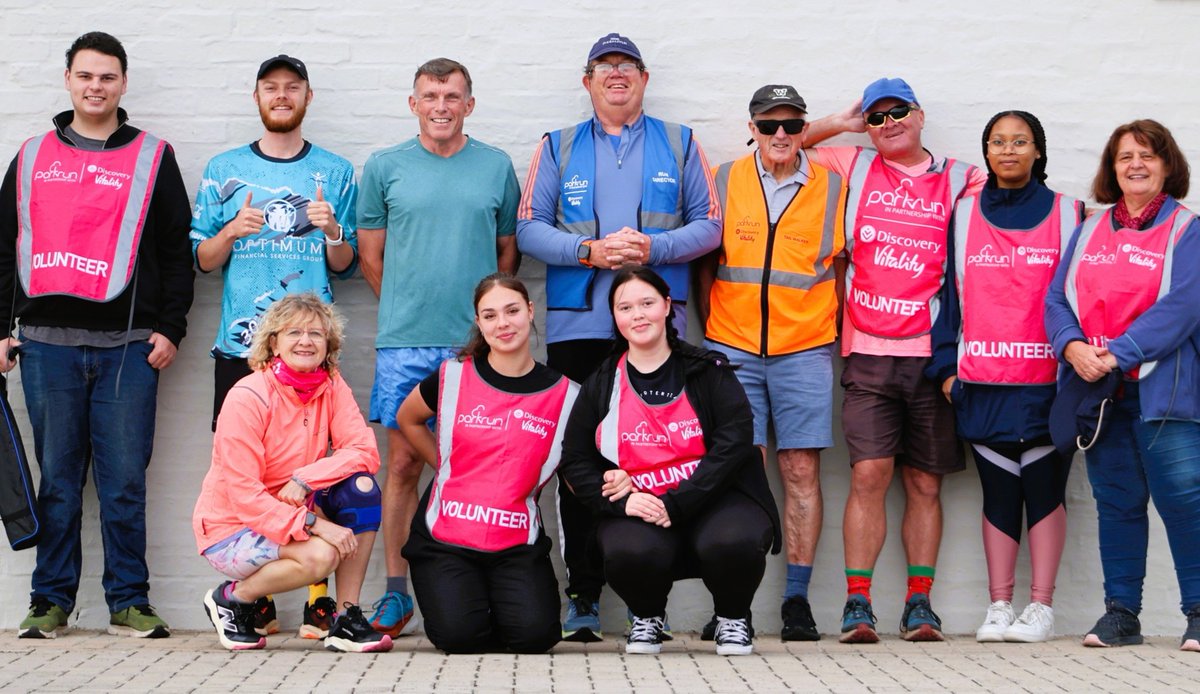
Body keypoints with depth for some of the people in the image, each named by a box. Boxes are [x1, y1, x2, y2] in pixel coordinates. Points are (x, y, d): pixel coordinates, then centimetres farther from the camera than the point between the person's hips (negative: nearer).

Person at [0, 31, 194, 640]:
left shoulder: (152, 157, 9)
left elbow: (177, 250, 6)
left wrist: (170, 329, -1)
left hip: (127, 346, -2)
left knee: (125, 479, 0)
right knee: (57, 478, 6)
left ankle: (128, 601, 8)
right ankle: (51, 600, 13)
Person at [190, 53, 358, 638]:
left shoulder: (335, 172, 11)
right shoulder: (224, 170, 13)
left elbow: (345, 267, 11)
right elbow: (202, 259, 11)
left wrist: (332, 233, -10)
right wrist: (233, 230, -8)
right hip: (240, 345, 1)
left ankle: (317, 597, -1)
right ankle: (252, 596, 9)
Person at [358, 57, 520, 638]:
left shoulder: (496, 167, 8)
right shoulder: (384, 167, 7)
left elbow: (508, 251, 14)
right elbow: (371, 255, 11)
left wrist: (482, 312, 9)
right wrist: (407, 309, 9)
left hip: (477, 344, 0)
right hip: (403, 344, 0)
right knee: (404, 464, 2)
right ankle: (396, 594, 10)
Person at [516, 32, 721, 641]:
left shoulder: (679, 144, 14)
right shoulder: (558, 148, 14)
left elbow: (708, 226, 8)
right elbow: (529, 228, 6)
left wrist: (652, 247, -9)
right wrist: (590, 251, -10)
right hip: (576, 324, 1)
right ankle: (583, 591, 6)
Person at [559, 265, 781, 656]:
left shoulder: (708, 371, 2)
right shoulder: (601, 385, 9)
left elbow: (733, 444, -9)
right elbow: (575, 462, 8)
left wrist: (674, 504, -18)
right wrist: (623, 500, -12)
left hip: (712, 499, -1)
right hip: (636, 508, 1)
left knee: (733, 543, -35)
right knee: (629, 554, -33)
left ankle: (733, 618, 3)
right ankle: (646, 617, 5)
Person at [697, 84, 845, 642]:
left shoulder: (832, 188, 6)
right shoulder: (722, 182, 7)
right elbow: (706, 263, 13)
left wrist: (838, 332, 6)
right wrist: (712, 328, 8)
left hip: (805, 350, 0)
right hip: (732, 349, 0)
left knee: (801, 470, -1)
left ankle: (797, 598, 4)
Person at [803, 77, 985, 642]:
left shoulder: (959, 180, 9)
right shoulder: (853, 167, 13)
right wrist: (840, 124, 12)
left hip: (933, 356, 1)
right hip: (868, 353, 0)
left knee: (924, 482, 5)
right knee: (869, 473, -10)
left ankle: (919, 604, 11)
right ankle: (857, 603, -6)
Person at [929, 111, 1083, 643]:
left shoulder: (1068, 214, 7)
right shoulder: (964, 215, 11)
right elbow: (950, 294, 10)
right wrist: (946, 365, 4)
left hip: (1047, 380, -2)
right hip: (981, 381, 2)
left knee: (1044, 487, 0)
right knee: (998, 490, 6)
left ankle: (1041, 606, 6)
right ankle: (999, 607, 10)